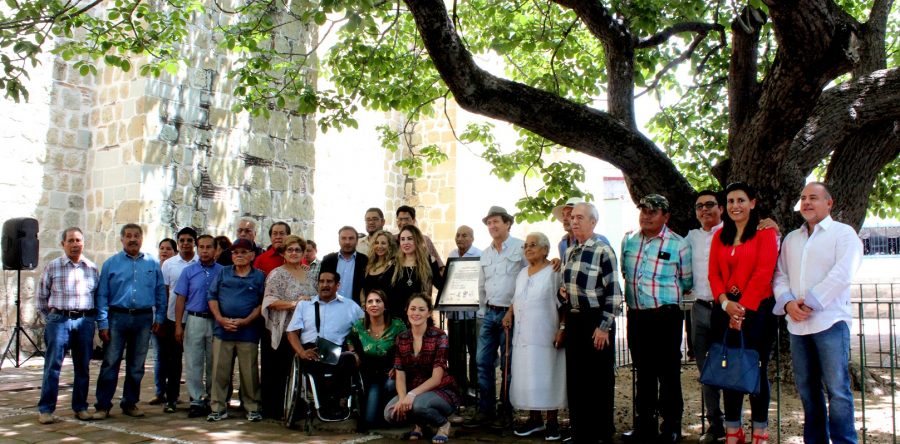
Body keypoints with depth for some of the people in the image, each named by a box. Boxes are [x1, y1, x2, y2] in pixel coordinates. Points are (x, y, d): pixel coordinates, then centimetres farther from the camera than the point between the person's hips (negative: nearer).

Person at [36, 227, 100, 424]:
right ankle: (46, 409, 5)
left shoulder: (92, 268, 8)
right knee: (52, 366, -2)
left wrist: (92, 318, 7)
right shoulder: (52, 267, 2)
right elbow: (42, 297, 8)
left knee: (83, 367, 7)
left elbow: (98, 296, 13)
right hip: (59, 320, -2)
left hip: (85, 321, 2)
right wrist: (50, 319, 6)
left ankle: (80, 407, 16)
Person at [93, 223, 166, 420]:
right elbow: (102, 295, 1)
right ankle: (103, 405, 6)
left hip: (144, 319, 2)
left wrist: (159, 317, 3)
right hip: (117, 317, -2)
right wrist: (102, 323, -6)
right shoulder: (111, 263, 4)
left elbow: (160, 292, 10)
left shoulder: (152, 264, 8)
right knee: (110, 363, -2)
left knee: (136, 365, 9)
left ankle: (130, 403, 20)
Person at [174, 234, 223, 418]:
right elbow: (181, 299, 4)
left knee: (214, 364, 7)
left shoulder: (223, 272, 3)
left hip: (216, 322, 0)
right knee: (193, 363, 0)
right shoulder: (189, 271, 6)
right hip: (194, 320, 0)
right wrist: (178, 325, -3)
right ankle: (197, 401, 6)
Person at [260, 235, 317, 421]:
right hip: (280, 332, -5)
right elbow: (270, 301, -13)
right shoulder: (277, 274, -3)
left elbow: (314, 298, 23)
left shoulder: (307, 274, 15)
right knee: (277, 372, 1)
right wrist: (294, 303, -20)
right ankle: (274, 410, 10)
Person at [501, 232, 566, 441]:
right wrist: (509, 313, 10)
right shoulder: (522, 273, 17)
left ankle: (552, 421, 8)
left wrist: (563, 328, -17)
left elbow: (564, 304, -9)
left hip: (546, 337, -6)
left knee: (547, 376, -2)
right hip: (523, 336, 6)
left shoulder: (554, 273, -5)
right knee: (527, 377, 7)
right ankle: (535, 419, 17)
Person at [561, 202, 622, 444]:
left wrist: (604, 327, -16)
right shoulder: (570, 252, 11)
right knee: (575, 378, 11)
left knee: (599, 379, 3)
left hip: (596, 320, -7)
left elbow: (613, 292, -14)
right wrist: (563, 290, 3)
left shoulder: (603, 250, -11)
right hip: (574, 319, 7)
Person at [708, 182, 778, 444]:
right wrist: (725, 303, -10)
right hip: (726, 310, 4)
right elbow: (713, 273, 6)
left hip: (756, 309, -4)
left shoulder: (764, 233, -2)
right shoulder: (720, 236, 13)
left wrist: (743, 307, -14)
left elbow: (763, 273, -11)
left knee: (756, 370, 2)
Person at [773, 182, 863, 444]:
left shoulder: (843, 233, 2)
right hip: (797, 324, 5)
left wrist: (810, 303, -14)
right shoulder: (791, 238, 19)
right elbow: (780, 274, 13)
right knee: (807, 388, 9)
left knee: (837, 389, -5)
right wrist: (787, 302, -6)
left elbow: (842, 274, -10)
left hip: (829, 321, -5)